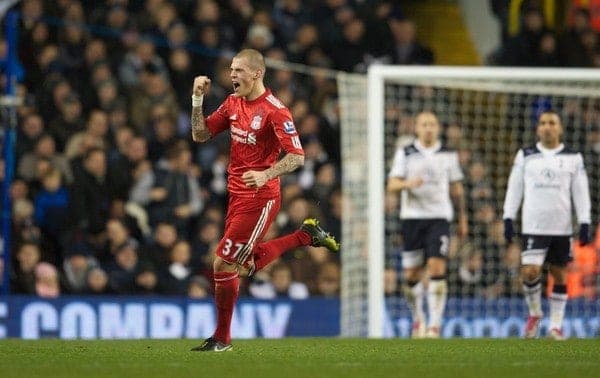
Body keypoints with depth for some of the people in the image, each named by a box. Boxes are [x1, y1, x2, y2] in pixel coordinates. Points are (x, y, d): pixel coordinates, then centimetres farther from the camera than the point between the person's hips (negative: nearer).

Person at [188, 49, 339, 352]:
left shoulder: (274, 111, -17)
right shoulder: (233, 103, 6)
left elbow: (297, 156, -19)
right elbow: (200, 135, 10)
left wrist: (265, 175, -32)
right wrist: (197, 99, -3)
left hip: (259, 199, -8)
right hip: (237, 194, 8)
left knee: (223, 264, -7)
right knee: (250, 261, 18)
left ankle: (222, 338, 6)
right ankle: (307, 235, 33)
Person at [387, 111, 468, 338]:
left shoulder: (448, 155, 9)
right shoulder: (405, 154, 6)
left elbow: (457, 189, 17)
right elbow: (392, 185, 0)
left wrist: (463, 219, 18)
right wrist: (408, 183, -21)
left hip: (439, 217, -1)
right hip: (412, 217, 1)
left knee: (437, 268, -16)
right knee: (412, 274, 3)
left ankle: (435, 324, -17)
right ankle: (417, 318, 25)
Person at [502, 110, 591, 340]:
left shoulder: (573, 159, 7)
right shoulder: (525, 156, 7)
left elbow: (581, 192, 7)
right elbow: (514, 189, 9)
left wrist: (584, 223, -1)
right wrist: (508, 218, 2)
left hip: (562, 226, 1)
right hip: (533, 226, -1)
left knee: (559, 274, 3)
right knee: (530, 272, -14)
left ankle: (556, 325, 12)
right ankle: (534, 313, 11)